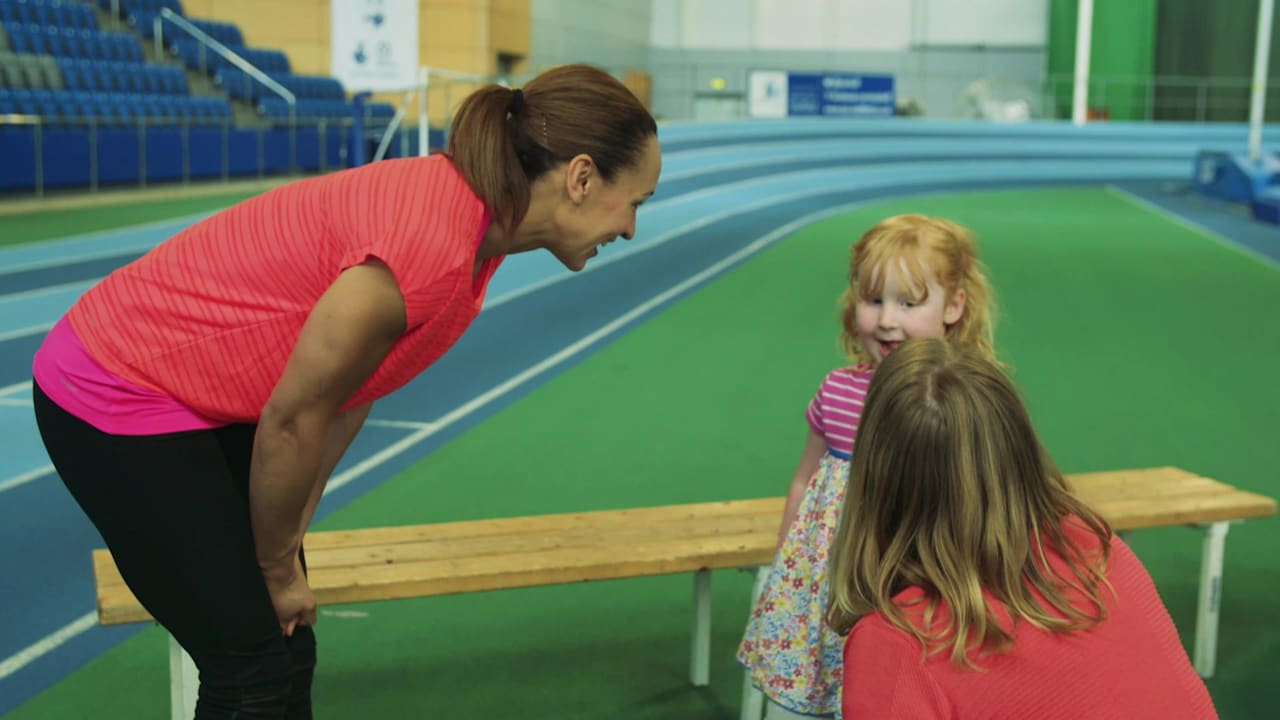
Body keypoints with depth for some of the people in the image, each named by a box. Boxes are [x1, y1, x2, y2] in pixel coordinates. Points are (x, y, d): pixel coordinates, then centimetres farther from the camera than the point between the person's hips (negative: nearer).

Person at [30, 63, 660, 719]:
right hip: (117, 396, -9)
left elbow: (350, 390, 5)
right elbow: (290, 421, -21)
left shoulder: (479, 222, -2)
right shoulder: (433, 246, -31)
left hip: (212, 402, 9)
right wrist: (278, 567, -4)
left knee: (290, 648, 11)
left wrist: (285, 549, 7)